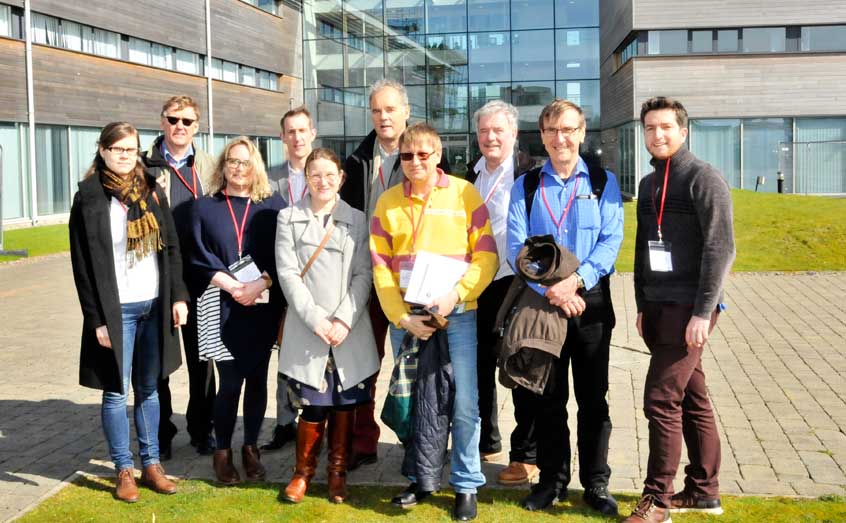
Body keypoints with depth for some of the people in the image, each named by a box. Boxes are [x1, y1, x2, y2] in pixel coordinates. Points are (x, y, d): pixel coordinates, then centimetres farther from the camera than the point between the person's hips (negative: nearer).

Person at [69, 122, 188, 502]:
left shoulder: (152, 191, 7)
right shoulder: (88, 199, -5)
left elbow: (172, 247, 10)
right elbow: (83, 265, -7)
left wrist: (178, 296, 3)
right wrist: (97, 319, -11)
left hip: (155, 305, 4)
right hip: (116, 309, -4)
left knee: (148, 389, 12)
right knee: (116, 391, 2)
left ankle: (151, 464, 20)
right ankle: (124, 471, 14)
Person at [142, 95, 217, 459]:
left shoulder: (208, 166, 6)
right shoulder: (145, 165, 0)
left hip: (198, 275, 2)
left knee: (200, 355, 11)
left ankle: (201, 429, 25)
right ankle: (160, 433, 20)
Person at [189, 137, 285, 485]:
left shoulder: (273, 205, 5)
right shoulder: (205, 207, 5)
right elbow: (200, 258, 0)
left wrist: (261, 284, -16)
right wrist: (234, 286, -12)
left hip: (263, 308, 1)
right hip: (224, 308, -1)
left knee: (256, 379, 7)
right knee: (231, 381, -2)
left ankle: (251, 448, 21)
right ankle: (223, 451, 13)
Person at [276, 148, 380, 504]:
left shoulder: (357, 221, 8)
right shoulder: (288, 219, 5)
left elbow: (363, 275, 2)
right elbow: (288, 274, -2)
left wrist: (345, 319, -10)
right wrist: (315, 318, -11)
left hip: (350, 330, 1)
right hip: (306, 329, -1)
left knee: (344, 404, 5)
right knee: (314, 405, -3)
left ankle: (338, 472, 21)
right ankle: (303, 472, 17)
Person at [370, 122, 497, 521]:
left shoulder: (464, 194, 0)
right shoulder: (387, 203, 6)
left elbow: (486, 256, -2)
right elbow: (380, 267, 3)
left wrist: (456, 295, -15)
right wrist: (402, 317, -7)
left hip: (457, 314, -2)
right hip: (405, 317, 3)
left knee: (464, 404, -2)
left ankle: (466, 484, 14)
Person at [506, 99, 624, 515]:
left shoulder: (603, 183, 5)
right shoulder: (525, 187, 7)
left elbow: (611, 240, -6)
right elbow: (517, 247, -3)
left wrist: (576, 280, -20)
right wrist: (550, 290, -17)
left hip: (591, 300, -1)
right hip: (541, 301, 1)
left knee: (593, 398, 5)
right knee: (547, 397, 8)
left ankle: (596, 484, 16)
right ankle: (551, 480, 21)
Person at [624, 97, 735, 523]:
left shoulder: (704, 178, -8)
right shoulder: (649, 184, 15)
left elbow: (720, 248, -14)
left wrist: (703, 312, -18)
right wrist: (643, 307, 17)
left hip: (689, 308, -7)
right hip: (658, 307, 7)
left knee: (661, 399, -9)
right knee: (692, 399, 13)